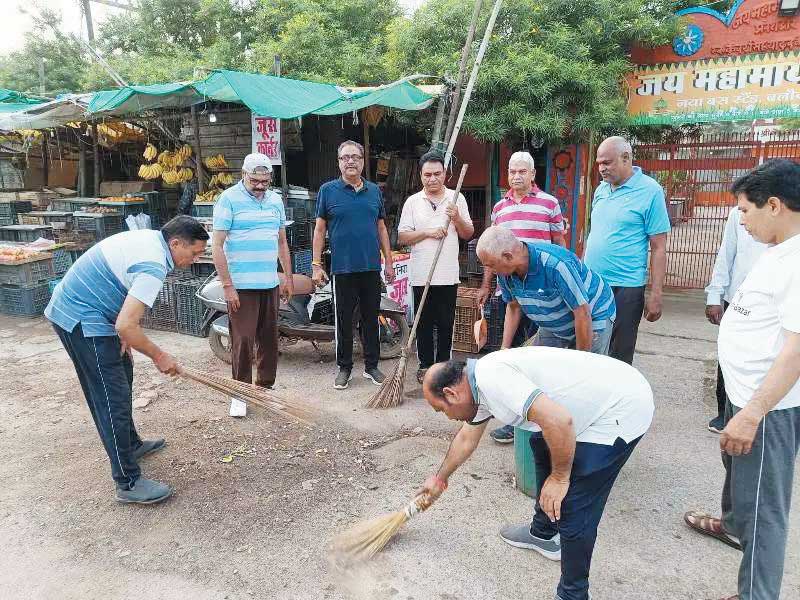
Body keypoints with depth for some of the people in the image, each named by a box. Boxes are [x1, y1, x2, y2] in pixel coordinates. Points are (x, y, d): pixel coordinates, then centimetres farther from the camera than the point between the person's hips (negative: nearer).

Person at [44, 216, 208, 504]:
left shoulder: (147, 237, 6)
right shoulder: (154, 266, -24)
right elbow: (126, 326, -28)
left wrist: (123, 337, 10)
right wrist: (158, 356, -12)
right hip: (82, 321, -11)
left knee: (122, 376, 22)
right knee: (113, 399, -8)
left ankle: (131, 444, 38)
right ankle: (128, 483, -1)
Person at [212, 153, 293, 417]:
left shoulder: (275, 200, 12)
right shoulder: (229, 199, -6)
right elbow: (217, 245, -9)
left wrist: (289, 278, 15)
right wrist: (227, 286, -14)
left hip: (270, 284, 6)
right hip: (241, 285, -5)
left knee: (269, 339, 12)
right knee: (243, 341, -2)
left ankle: (265, 387, 26)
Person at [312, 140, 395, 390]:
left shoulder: (374, 191, 10)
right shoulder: (328, 190, 1)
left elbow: (381, 228, 13)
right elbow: (319, 229, 1)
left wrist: (389, 261, 10)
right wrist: (316, 265, -4)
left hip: (372, 267, 3)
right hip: (342, 268, -3)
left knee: (371, 319, 10)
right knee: (344, 321, 6)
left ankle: (371, 366, 23)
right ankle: (344, 368, 19)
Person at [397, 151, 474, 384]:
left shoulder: (457, 199, 6)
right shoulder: (412, 202, 4)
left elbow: (468, 234, 8)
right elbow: (402, 237, 0)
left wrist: (457, 219, -11)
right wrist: (428, 233, -13)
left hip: (448, 275, 0)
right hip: (421, 275, 0)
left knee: (446, 323, 8)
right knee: (424, 323, 8)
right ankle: (425, 365, 20)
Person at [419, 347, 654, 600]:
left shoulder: (490, 376, -22)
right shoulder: (481, 380, 9)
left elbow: (559, 420, -32)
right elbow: (466, 439, 26)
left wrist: (560, 477, -15)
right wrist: (440, 478, 40)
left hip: (621, 411, -10)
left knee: (572, 514, -5)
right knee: (542, 445, 28)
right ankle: (543, 533, 44)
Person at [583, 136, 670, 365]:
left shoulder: (650, 191, -7)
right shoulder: (601, 189, 10)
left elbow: (659, 248, -8)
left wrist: (656, 295, -12)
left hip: (624, 288, -5)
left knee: (618, 358, 5)